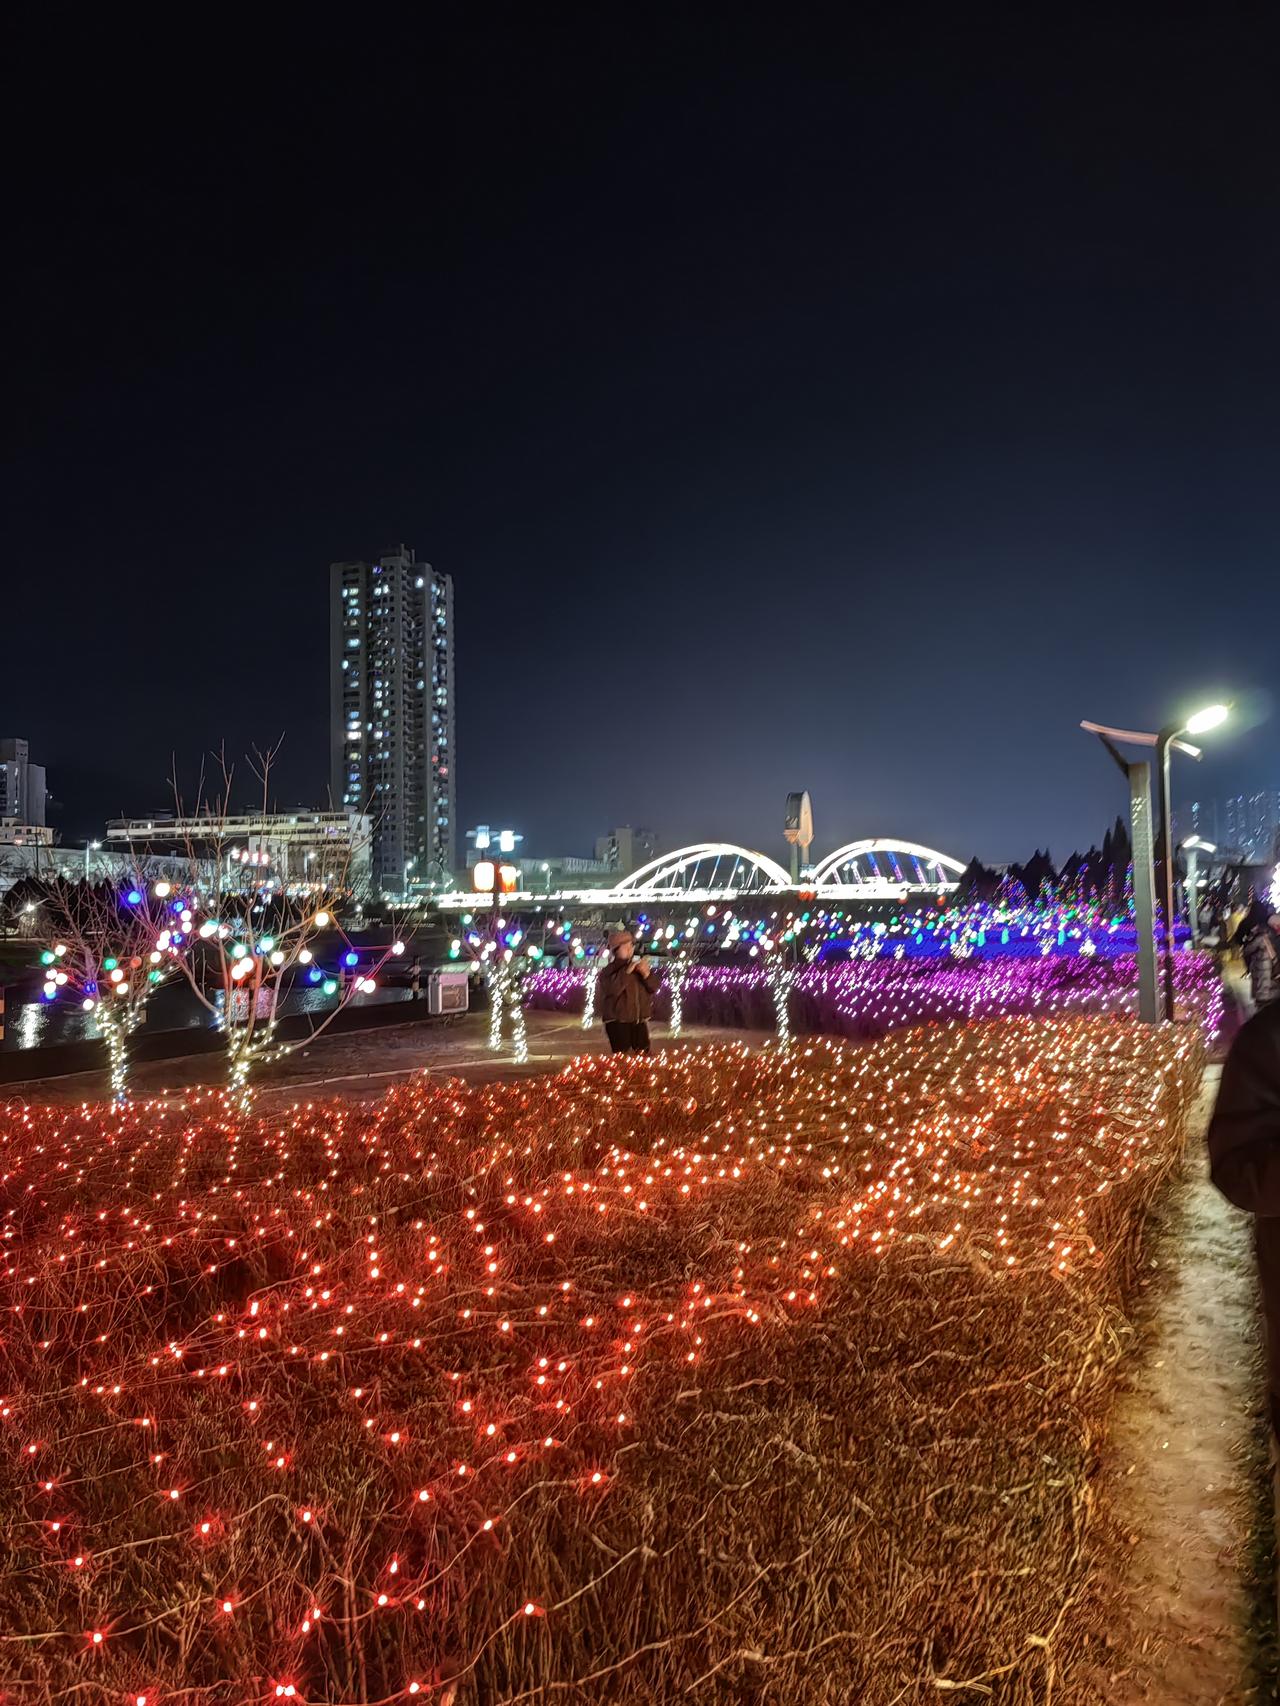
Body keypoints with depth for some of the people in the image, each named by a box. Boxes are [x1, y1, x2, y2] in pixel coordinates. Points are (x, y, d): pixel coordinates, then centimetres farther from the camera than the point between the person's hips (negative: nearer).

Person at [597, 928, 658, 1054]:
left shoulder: (638, 967, 11)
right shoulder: (609, 971, -5)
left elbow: (654, 987, 6)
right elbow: (612, 990, -23)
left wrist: (647, 974, -14)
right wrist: (627, 972, -26)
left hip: (639, 1021, 5)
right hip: (618, 1022, -5)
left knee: (644, 1055, 8)